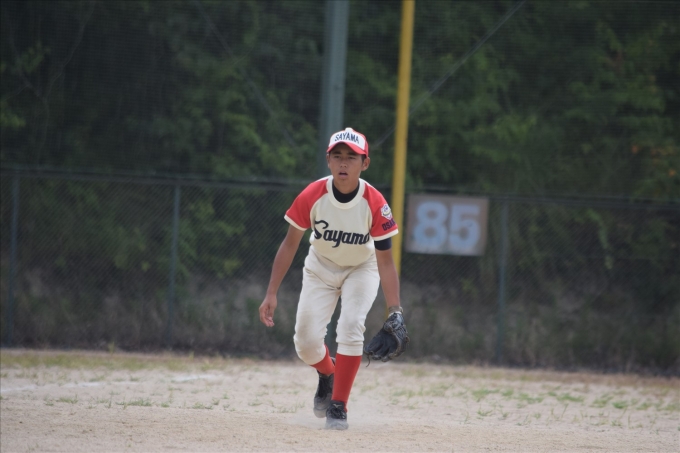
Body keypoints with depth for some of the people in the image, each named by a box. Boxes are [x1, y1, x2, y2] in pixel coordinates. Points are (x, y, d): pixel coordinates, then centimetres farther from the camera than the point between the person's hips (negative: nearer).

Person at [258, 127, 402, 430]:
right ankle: (327, 374, 30)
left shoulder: (375, 204, -28)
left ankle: (338, 407, -11)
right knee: (306, 340, -7)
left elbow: (385, 261, -24)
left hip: (362, 269, -2)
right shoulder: (312, 196, -25)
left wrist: (394, 311, -32)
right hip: (320, 268, 2)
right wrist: (271, 294, -18)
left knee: (350, 326, -24)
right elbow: (290, 245, -14)